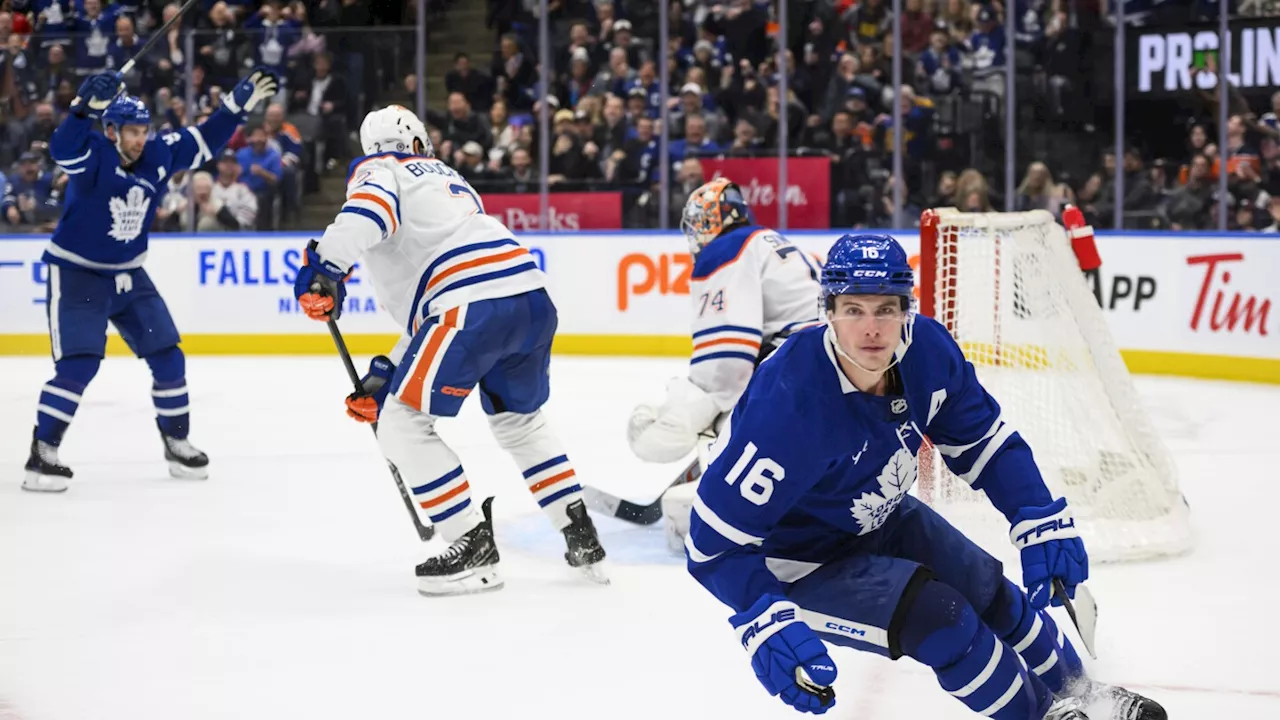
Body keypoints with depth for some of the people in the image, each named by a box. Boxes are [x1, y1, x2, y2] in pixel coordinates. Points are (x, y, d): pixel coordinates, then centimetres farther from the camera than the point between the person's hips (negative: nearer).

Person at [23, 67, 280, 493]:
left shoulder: (158, 155, -3)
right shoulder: (93, 154, -19)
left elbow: (203, 142, 11)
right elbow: (62, 149, -42)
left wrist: (238, 106, 5)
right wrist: (87, 107, -53)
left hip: (128, 275, 6)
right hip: (76, 273, -6)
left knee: (167, 356, 6)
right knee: (79, 363, -17)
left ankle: (176, 441, 23)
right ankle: (41, 455, -12)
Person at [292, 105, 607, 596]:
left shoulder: (376, 169, 14)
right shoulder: (449, 180, 36)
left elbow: (370, 207, -16)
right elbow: (425, 313, 34)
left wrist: (326, 264, -23)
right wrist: (386, 375, 32)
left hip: (474, 305, -8)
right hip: (533, 300, 8)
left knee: (402, 424, 3)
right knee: (519, 419, 31)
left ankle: (474, 551, 1)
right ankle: (582, 538, 28)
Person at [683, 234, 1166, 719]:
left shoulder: (927, 349, -19)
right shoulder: (789, 406, -38)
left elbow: (983, 439, -2)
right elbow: (716, 538, -32)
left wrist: (1043, 520, -12)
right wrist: (765, 622, -44)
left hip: (877, 518, 7)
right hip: (800, 560, -7)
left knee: (989, 591, 14)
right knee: (938, 618, -18)